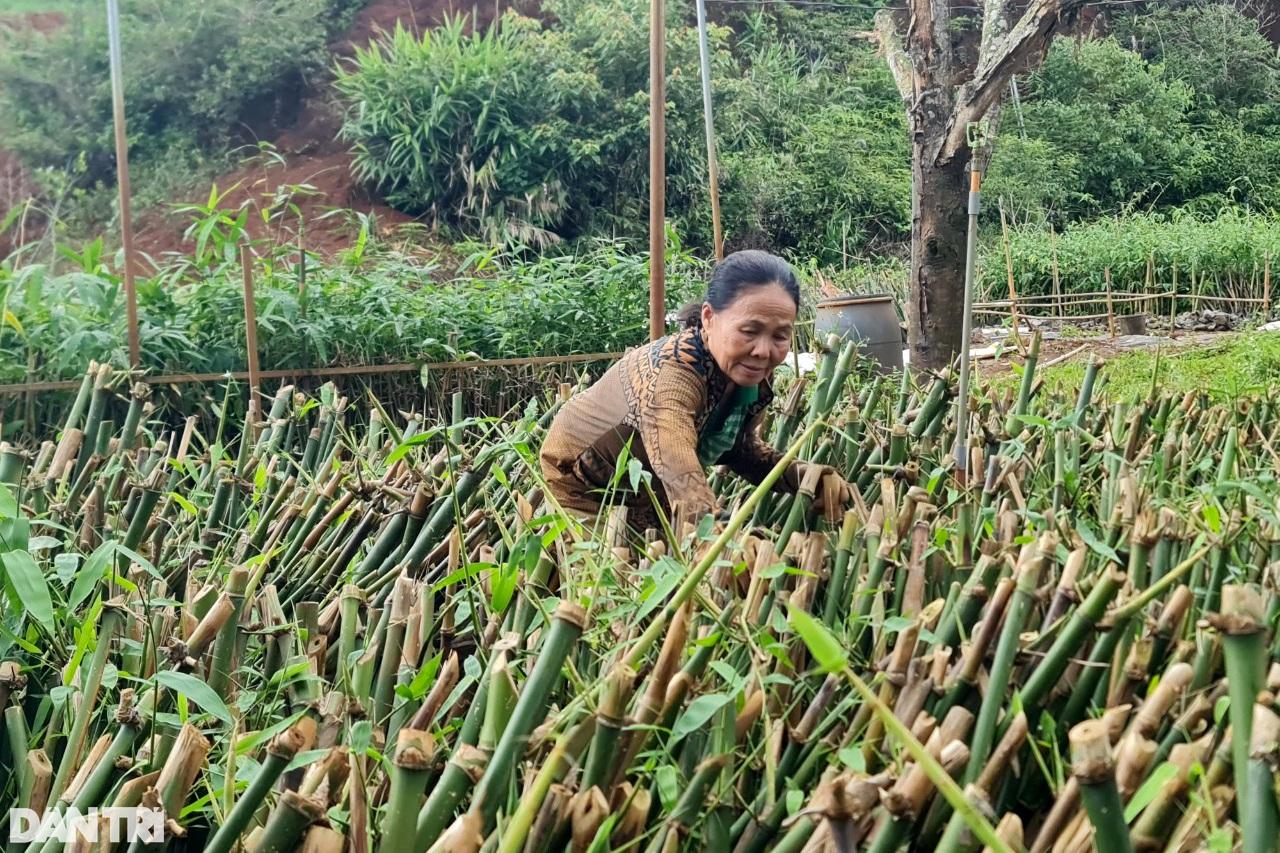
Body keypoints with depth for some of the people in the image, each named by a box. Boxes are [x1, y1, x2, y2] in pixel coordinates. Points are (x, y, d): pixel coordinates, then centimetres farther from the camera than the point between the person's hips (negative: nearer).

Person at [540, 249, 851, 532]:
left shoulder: (756, 376, -16)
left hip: (653, 491, 6)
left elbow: (739, 446, 2)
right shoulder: (672, 371, -39)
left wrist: (805, 477, -14)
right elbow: (689, 494, -53)